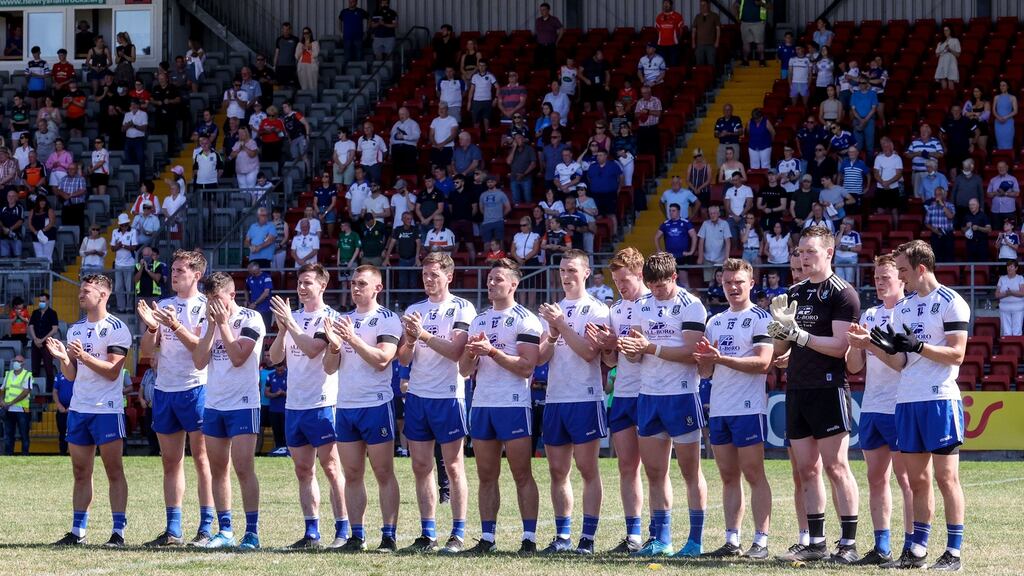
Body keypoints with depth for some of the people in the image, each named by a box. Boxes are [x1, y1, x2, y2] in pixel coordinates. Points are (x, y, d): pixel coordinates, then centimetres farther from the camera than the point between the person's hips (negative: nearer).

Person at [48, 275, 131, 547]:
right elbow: (72, 375, 16)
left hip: (107, 409, -7)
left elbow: (112, 371, -14)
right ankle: (77, 532, 10)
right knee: (80, 472, 8)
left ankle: (119, 532, -5)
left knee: (114, 471, -5)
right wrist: (63, 358, -4)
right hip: (78, 408, 7)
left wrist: (83, 356, -24)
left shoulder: (116, 328, -7)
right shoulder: (75, 329, 15)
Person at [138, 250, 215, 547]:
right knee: (170, 461, 7)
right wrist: (151, 327, -10)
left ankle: (207, 529, -4)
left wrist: (175, 326, -25)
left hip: (195, 387, -6)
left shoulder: (204, 307, -4)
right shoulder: (163, 306, 13)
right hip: (164, 389, 6)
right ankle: (173, 531, 10)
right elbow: (147, 351, 9)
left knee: (202, 458, -4)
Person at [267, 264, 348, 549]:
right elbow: (275, 357, 7)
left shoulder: (329, 318, -6)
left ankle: (343, 530, -3)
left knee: (330, 466, -6)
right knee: (303, 469, 7)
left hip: (322, 404, -7)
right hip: (294, 404, 7)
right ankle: (312, 532, 11)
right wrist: (282, 329, -8)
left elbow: (313, 349, -19)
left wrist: (290, 323, -18)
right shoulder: (293, 317, 13)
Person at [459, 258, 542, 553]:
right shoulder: (479, 320, 17)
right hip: (481, 404, 6)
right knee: (486, 476, 7)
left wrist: (492, 351, -19)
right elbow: (464, 370, 17)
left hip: (513, 405, -6)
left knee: (522, 475, -5)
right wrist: (472, 353, -4)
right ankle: (487, 537, 9)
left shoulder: (525, 320, -4)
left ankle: (529, 537, -4)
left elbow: (526, 366, -14)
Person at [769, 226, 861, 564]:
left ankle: (848, 544, -6)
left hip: (828, 390, -7)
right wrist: (779, 327, -3)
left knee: (835, 467, -8)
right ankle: (816, 543, 10)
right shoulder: (795, 293, 16)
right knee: (807, 470, 7)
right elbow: (779, 349, 17)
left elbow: (839, 346, -15)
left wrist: (798, 334, -15)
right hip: (797, 390, 7)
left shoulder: (842, 294, -6)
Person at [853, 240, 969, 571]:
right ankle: (917, 550, 10)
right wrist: (871, 345, 5)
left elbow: (956, 355, -12)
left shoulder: (951, 303, -5)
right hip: (906, 400, 7)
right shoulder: (903, 307, 17)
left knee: (945, 476, -6)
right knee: (917, 479, 8)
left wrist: (918, 346, -21)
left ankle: (953, 553, -4)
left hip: (940, 398, -7)